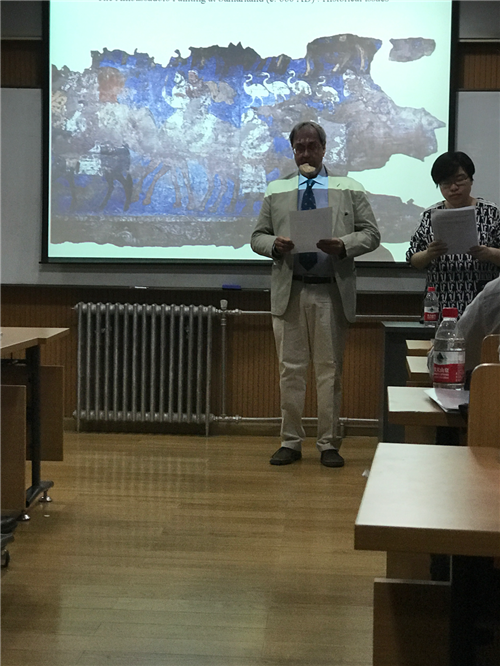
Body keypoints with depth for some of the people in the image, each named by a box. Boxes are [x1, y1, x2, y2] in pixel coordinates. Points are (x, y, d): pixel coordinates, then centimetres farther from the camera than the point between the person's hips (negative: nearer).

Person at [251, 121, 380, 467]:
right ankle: (291, 442, 13)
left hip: (332, 292, -1)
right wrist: (274, 244, -11)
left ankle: (329, 444, 11)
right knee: (291, 370, 4)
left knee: (330, 370, 3)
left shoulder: (350, 189, 8)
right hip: (289, 291, 1)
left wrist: (343, 245, -15)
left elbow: (370, 234, 4)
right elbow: (258, 237, 12)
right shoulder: (276, 191, 13)